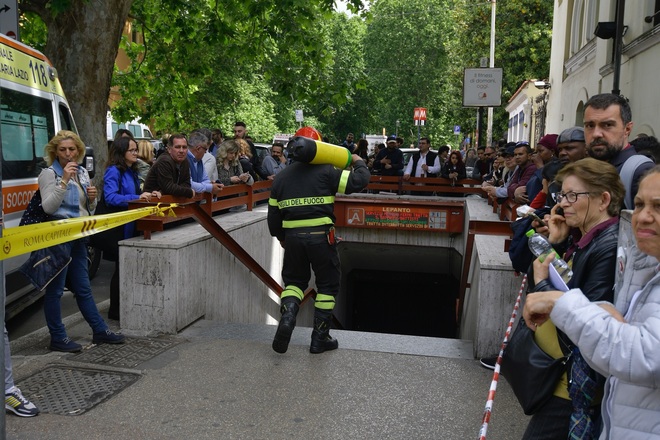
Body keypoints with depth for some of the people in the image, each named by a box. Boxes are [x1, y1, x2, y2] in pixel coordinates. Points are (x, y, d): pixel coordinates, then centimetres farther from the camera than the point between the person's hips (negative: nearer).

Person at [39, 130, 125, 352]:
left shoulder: (82, 172, 12)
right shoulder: (49, 174, -7)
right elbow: (48, 207, -18)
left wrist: (92, 197, -3)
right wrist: (64, 181, -24)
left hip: (78, 236, 7)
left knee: (83, 288, 16)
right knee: (55, 289, 2)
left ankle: (100, 330, 23)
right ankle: (58, 339, 10)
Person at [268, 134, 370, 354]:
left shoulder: (281, 177, 11)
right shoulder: (325, 172, -4)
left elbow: (273, 214, 13)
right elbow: (359, 181, -7)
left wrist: (281, 238, 28)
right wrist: (359, 163, 14)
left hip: (292, 236, 4)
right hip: (320, 236, -4)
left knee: (294, 280, 21)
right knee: (328, 284, 12)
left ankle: (287, 314, -9)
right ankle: (320, 338, 16)